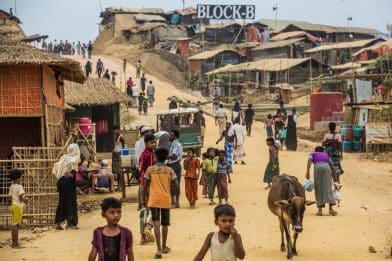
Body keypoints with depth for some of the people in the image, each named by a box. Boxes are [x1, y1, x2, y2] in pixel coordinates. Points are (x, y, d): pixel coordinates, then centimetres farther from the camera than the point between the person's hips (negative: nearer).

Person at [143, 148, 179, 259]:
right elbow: (176, 185, -3)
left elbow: (146, 185, 0)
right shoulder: (169, 170, 0)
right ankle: (164, 247, 31)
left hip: (154, 200, -2)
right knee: (165, 224, 17)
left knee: (156, 223, -9)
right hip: (166, 200, 2)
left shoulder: (150, 169, -2)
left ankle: (159, 249, -22)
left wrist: (144, 196, 15)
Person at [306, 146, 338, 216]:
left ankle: (320, 210, -4)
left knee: (319, 189, 3)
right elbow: (332, 167, 30)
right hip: (326, 167, 1)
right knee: (328, 188, -4)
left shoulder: (312, 154, 29)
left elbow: (309, 161, 5)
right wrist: (334, 178, 36)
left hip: (318, 167, -1)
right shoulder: (326, 155, 36)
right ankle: (331, 208, -18)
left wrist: (307, 172, -6)